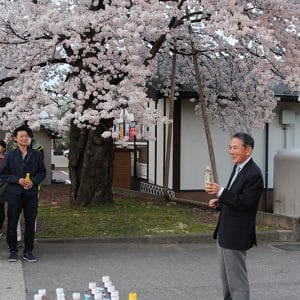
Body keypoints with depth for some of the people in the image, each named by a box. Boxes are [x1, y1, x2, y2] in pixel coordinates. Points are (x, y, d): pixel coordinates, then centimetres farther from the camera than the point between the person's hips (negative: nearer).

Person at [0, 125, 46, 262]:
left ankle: (28, 251, 17)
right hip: (14, 193, -1)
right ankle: (13, 251, 16)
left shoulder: (36, 155, 6)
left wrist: (33, 181, -10)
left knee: (30, 224, 6)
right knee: (12, 224, 2)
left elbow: (42, 172, 8)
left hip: (31, 194, 1)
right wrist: (18, 180, -12)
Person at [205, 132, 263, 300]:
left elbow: (245, 203, -23)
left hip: (237, 235, -10)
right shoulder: (238, 168, 12)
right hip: (225, 233, 10)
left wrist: (221, 192, -28)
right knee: (226, 280, 19)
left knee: (237, 282, -1)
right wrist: (220, 203, 5)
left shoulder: (254, 174, -18)